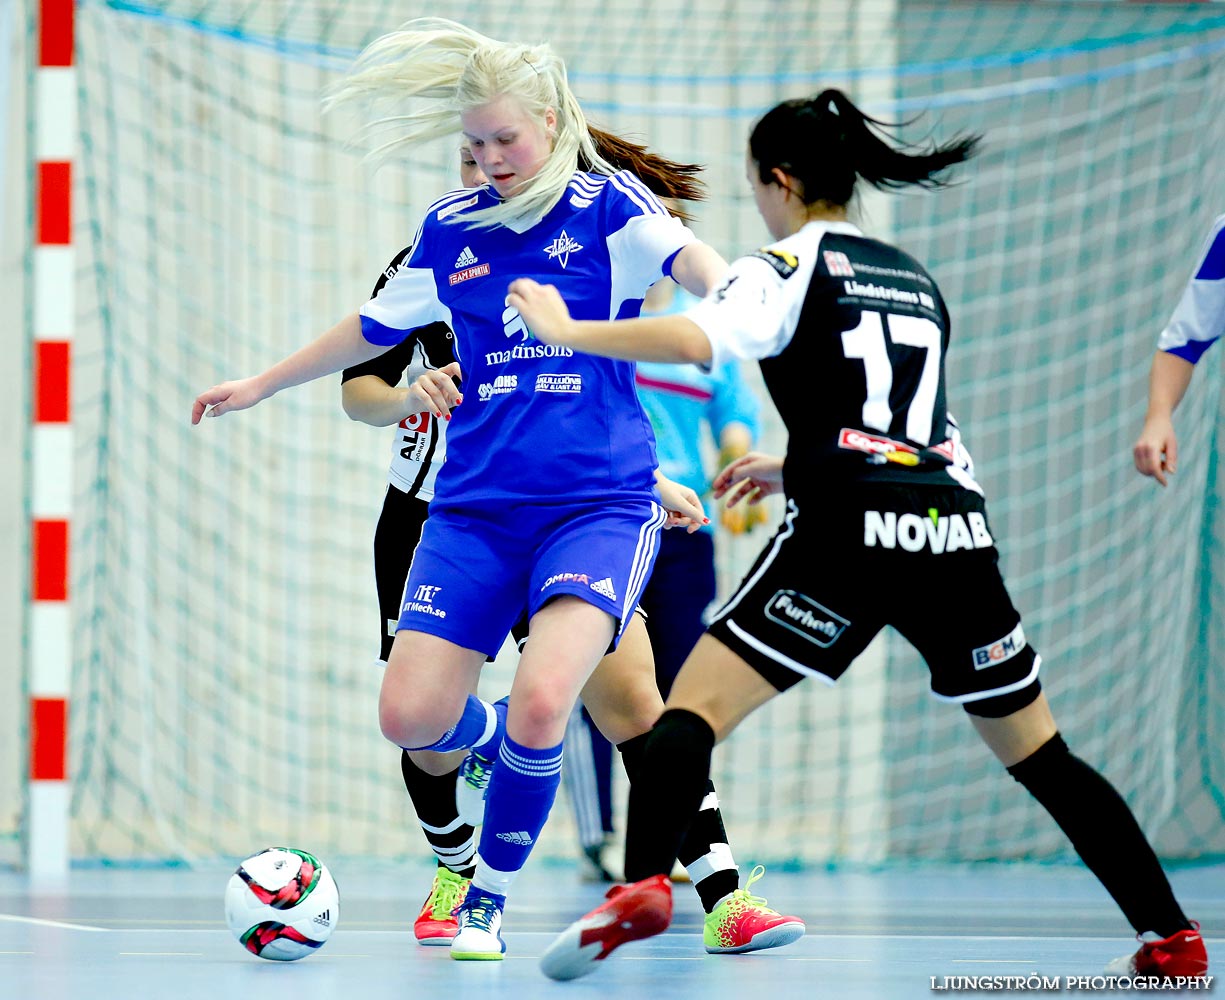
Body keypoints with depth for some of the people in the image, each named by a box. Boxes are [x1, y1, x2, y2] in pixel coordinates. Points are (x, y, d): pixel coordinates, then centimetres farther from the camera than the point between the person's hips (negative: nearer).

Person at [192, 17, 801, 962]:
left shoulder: (608, 204, -1)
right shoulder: (452, 227, 10)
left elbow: (703, 268, -18)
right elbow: (376, 328, 26)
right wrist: (260, 386, 35)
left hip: (600, 503, -4)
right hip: (475, 509, 4)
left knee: (540, 699, -24)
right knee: (411, 717, -6)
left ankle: (490, 900, -2)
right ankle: (500, 744, 32)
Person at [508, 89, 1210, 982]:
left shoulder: (788, 268, 4)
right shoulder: (916, 280, 25)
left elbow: (699, 340, -15)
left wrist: (567, 331, -6)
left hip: (850, 536, -6)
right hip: (957, 531, 6)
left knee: (693, 708, -7)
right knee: (1039, 753, 17)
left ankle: (643, 886, -32)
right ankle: (1172, 936, 15)